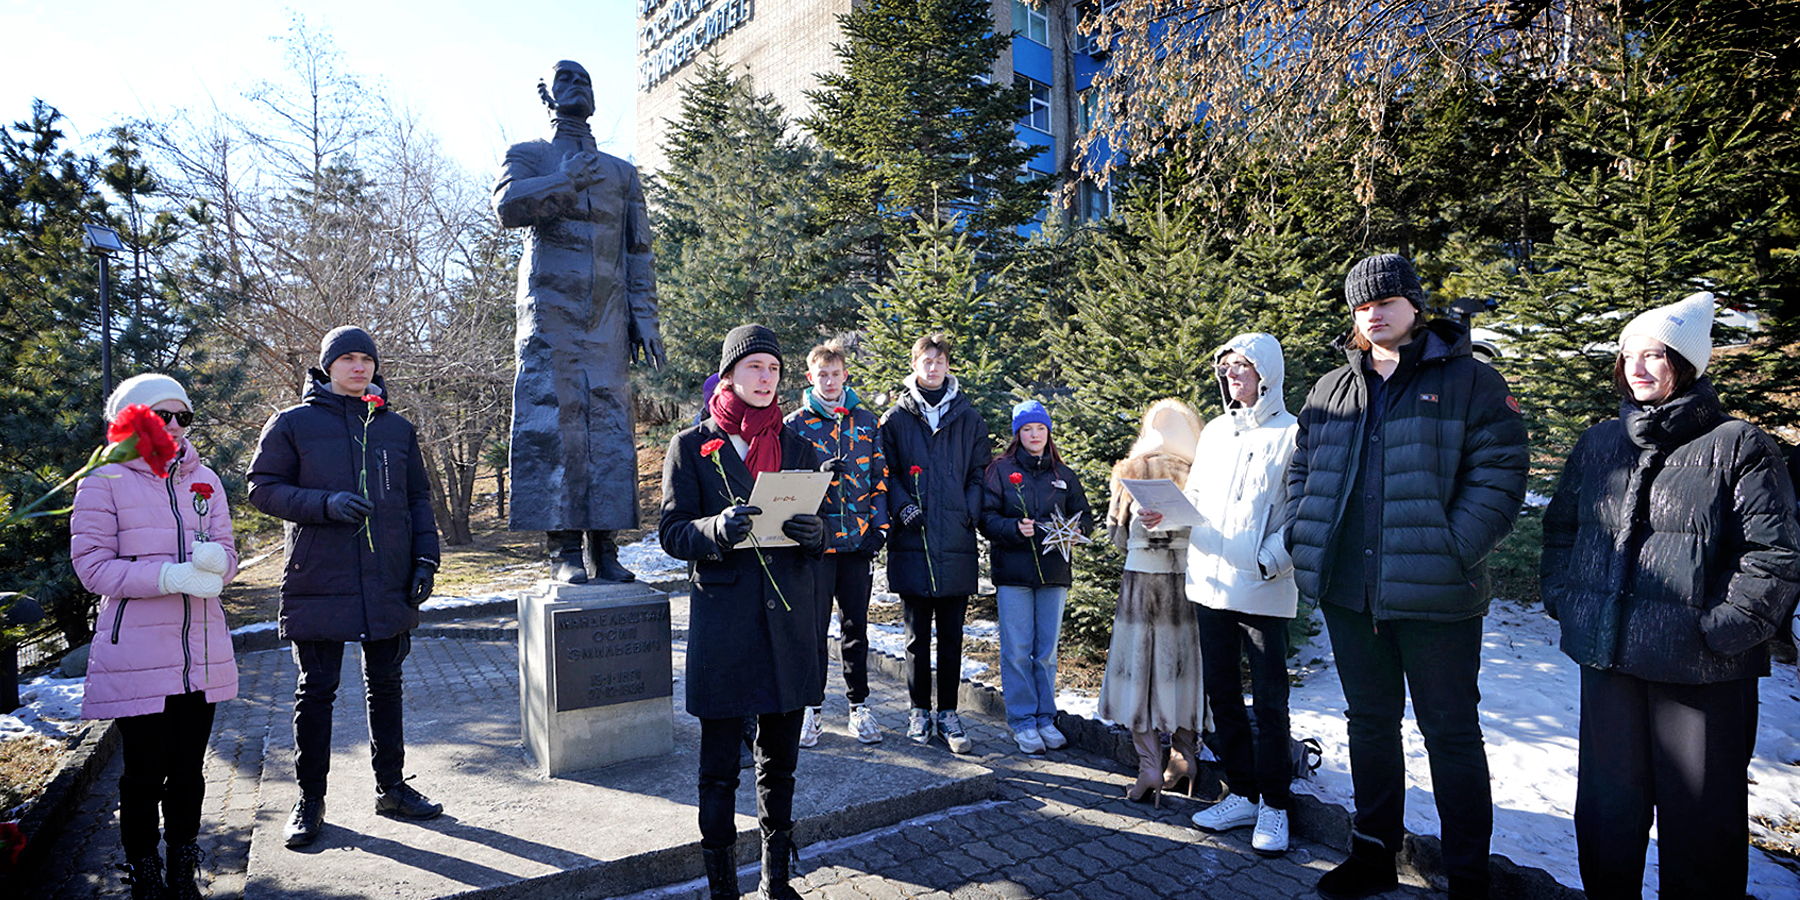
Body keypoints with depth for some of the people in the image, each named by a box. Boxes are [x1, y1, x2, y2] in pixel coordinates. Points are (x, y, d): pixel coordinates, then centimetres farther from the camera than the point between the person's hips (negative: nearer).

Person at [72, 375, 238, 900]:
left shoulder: (204, 479, 10)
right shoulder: (105, 483, -3)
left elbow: (227, 552, 10)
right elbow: (93, 566, -9)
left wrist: (213, 559, -14)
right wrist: (172, 576, -22)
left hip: (201, 654, 4)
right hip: (138, 655, -4)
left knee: (189, 769, 13)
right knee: (145, 773, 3)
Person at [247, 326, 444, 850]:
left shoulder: (397, 429, 11)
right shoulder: (292, 424, 2)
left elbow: (418, 498, 13)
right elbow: (262, 488, -1)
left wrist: (425, 558, 2)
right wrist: (326, 503, -19)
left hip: (389, 584, 3)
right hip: (319, 582, -3)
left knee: (386, 686, 11)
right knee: (316, 692, 5)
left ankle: (391, 787, 23)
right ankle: (310, 800, 19)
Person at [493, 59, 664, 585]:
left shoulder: (622, 173, 22)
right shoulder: (528, 157, 15)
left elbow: (639, 252, 16)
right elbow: (507, 206, -8)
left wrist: (646, 318, 6)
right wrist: (567, 181, -4)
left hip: (608, 320, 3)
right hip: (551, 312, -2)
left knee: (610, 426, -4)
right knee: (553, 424, -9)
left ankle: (604, 549, 1)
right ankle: (566, 552, -6)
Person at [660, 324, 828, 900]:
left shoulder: (798, 447, 11)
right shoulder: (692, 446, 2)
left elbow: (822, 532, 13)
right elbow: (671, 532, -1)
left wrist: (814, 533, -11)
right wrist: (718, 529, -22)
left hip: (790, 618, 3)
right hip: (723, 620, -3)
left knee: (780, 761, 14)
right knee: (719, 766, 4)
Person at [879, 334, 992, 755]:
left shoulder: (968, 417, 10)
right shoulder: (896, 418, 6)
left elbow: (979, 472, 10)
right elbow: (886, 472, 5)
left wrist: (969, 513, -4)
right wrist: (901, 505, -11)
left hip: (956, 543, 1)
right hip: (913, 541, -1)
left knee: (951, 636, 7)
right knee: (917, 635, 8)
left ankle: (948, 714, 19)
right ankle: (920, 711, 21)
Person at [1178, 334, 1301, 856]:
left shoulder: (1291, 433, -4)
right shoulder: (1214, 432, 15)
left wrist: (1269, 560, -19)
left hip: (1263, 591, -6)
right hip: (1209, 583, 6)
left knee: (1269, 702, 3)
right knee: (1221, 695, 13)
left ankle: (1274, 804, 18)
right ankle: (1243, 794, 26)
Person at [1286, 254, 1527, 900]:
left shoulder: (1470, 382, -3)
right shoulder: (1330, 391, 11)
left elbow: (1499, 477, -10)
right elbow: (1302, 471, 16)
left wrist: (1451, 554, -20)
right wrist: (1303, 540, 2)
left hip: (1435, 597, -4)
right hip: (1347, 593, 5)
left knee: (1451, 731, 8)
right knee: (1369, 722, 17)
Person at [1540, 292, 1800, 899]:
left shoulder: (1737, 446, -4)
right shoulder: (1598, 445, 10)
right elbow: (1560, 527, 17)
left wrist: (1726, 625, -14)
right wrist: (1562, 597, 6)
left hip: (1702, 671, -4)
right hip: (1605, 660, 4)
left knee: (1700, 814, 9)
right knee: (1608, 803, 16)